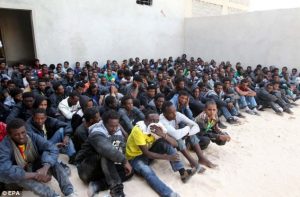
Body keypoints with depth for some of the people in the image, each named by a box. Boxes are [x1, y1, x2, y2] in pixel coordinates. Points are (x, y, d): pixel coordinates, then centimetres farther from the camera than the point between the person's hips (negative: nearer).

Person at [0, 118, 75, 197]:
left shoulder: (32, 136, -16)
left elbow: (52, 149, -24)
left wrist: (45, 168, -41)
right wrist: (35, 175, -39)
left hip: (35, 167, 3)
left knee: (51, 160, -24)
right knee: (17, 176, -35)